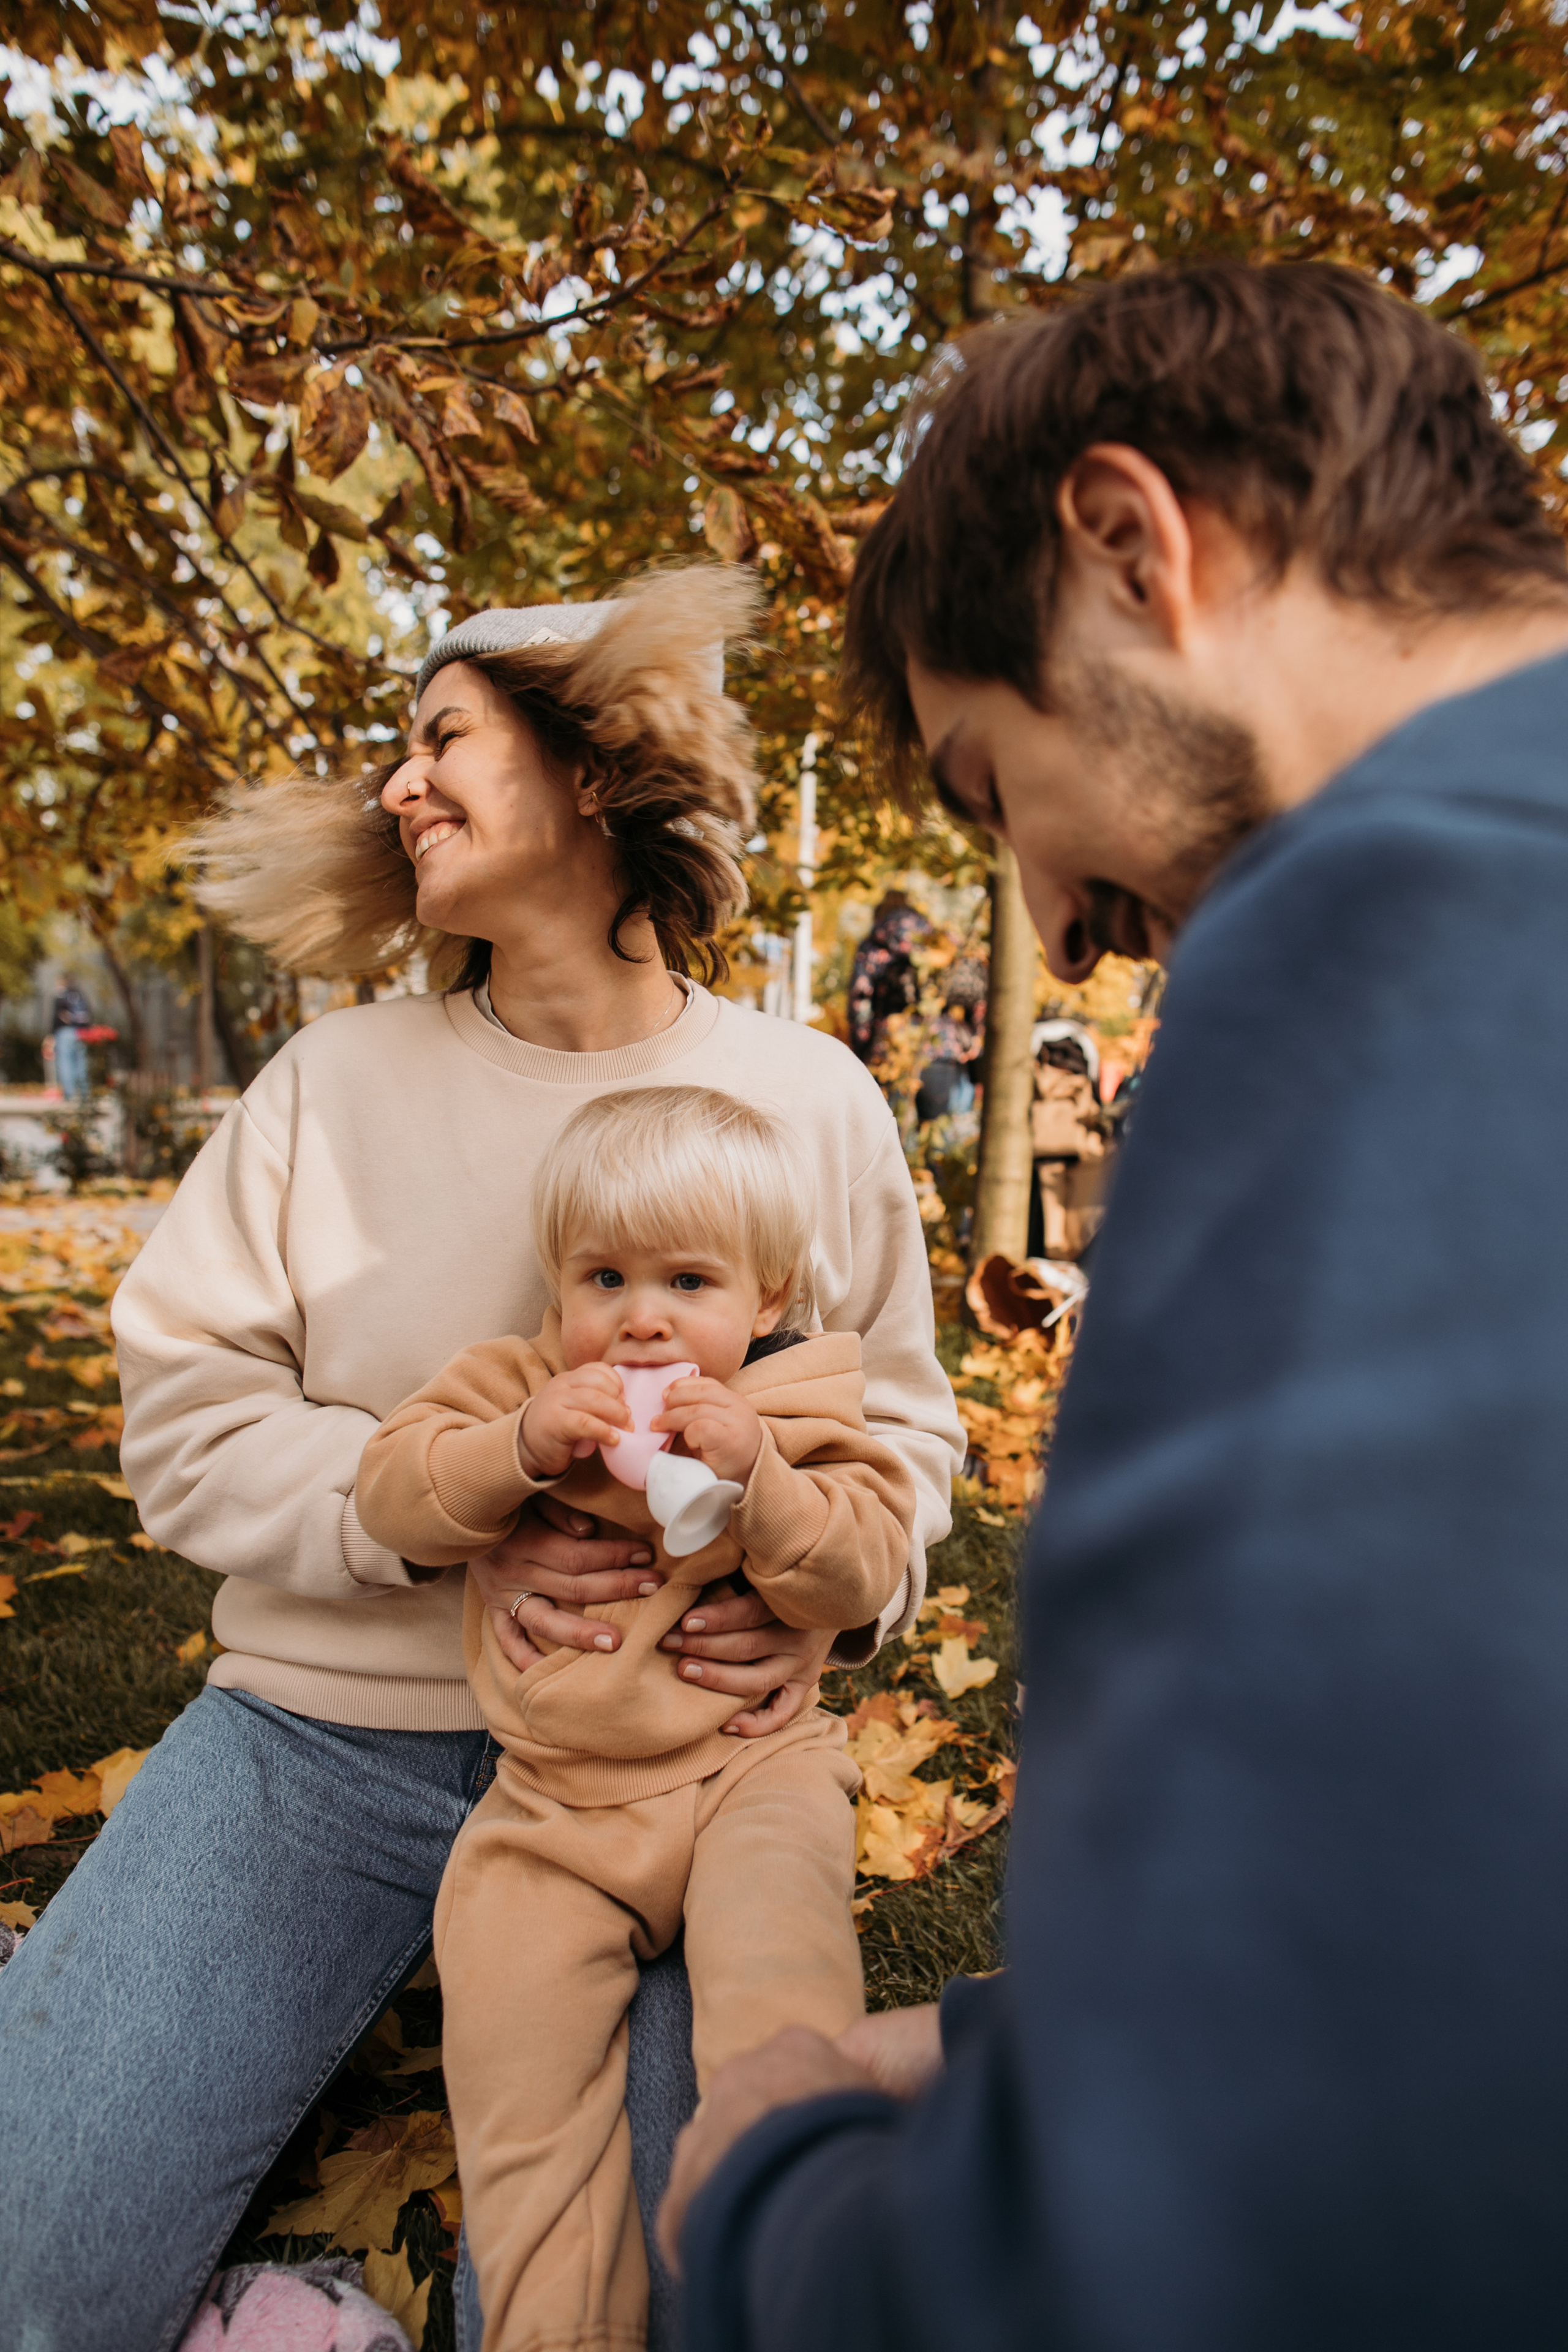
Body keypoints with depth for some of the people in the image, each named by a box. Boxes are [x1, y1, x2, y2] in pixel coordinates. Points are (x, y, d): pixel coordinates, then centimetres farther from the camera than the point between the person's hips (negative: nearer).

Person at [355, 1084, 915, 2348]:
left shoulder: (805, 1408, -2)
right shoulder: (519, 1381, 3)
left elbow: (862, 1577, -9)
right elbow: (390, 1496, -6)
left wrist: (758, 1475, -25)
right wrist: (518, 1448, -24)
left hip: (750, 1761, -2)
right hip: (553, 1796, 2)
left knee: (775, 1951, -27)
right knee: (509, 2026, -10)